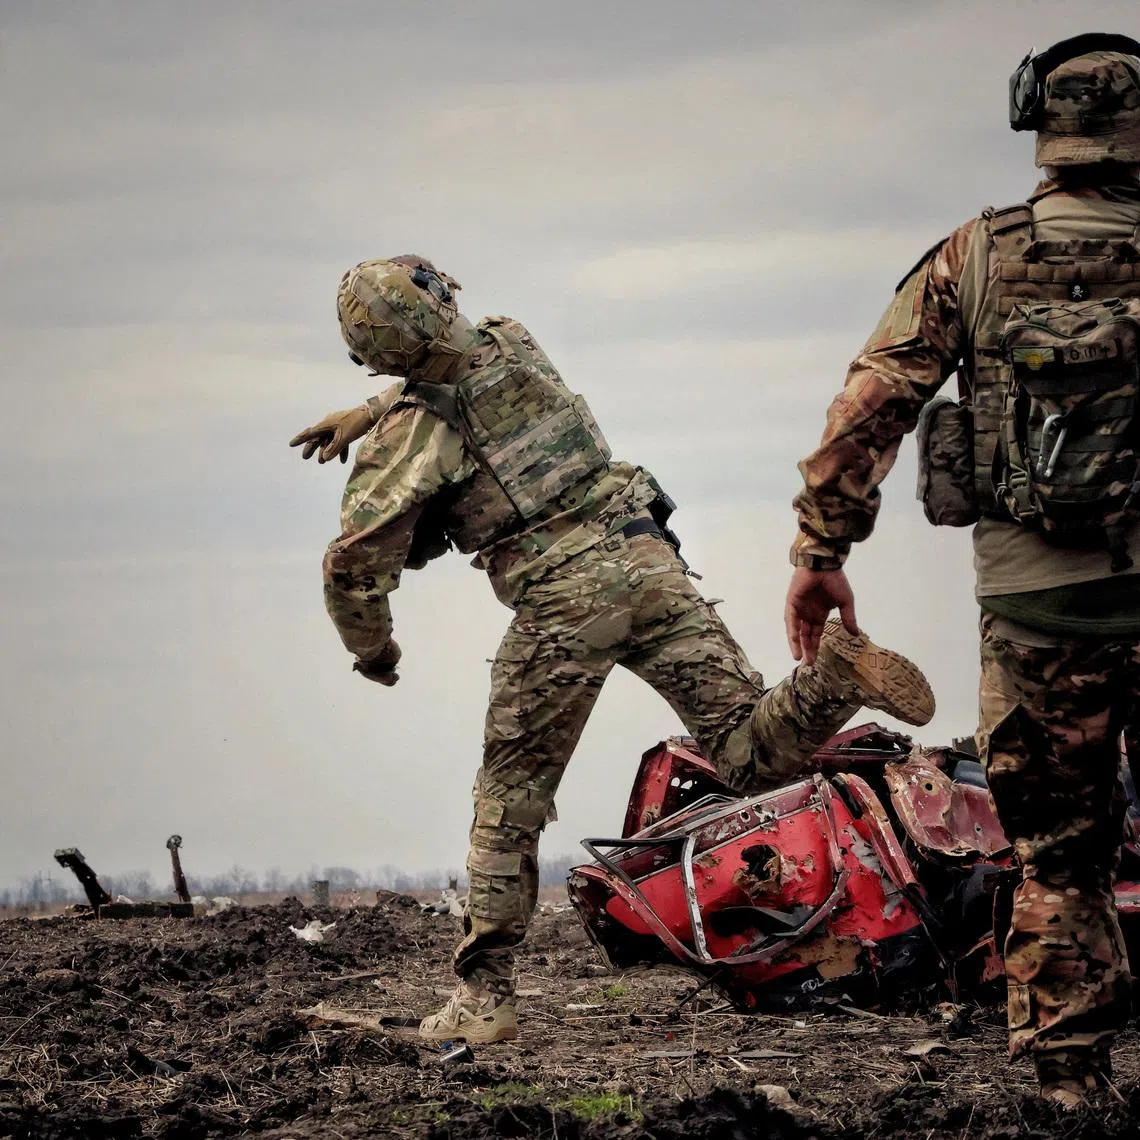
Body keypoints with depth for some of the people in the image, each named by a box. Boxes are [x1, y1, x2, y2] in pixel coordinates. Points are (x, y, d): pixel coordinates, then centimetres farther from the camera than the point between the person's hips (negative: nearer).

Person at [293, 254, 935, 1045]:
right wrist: (366, 414, 38)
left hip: (561, 604, -4)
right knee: (754, 755, 2)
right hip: (647, 559, 4)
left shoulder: (411, 432, -4)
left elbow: (355, 564, -4)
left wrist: (373, 650, 15)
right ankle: (837, 675, -28)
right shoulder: (512, 344, 12)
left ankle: (485, 996, 9)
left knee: (509, 803, 8)